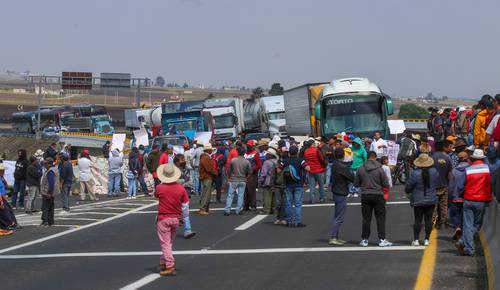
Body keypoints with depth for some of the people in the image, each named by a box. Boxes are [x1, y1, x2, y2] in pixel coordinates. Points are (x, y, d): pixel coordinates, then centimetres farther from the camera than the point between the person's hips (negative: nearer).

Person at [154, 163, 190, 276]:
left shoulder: (159, 188, -13)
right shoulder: (181, 188, -7)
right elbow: (185, 205, 0)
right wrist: (185, 217, 15)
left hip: (163, 219, -3)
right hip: (176, 219, 3)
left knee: (165, 243, -1)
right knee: (170, 242, 19)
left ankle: (169, 266, -9)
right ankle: (163, 262, 30)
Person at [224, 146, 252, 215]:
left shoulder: (233, 160, -9)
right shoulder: (247, 162, -6)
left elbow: (229, 170, -1)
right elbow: (250, 172, 0)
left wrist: (229, 177, 16)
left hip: (233, 180, -1)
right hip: (243, 181, 1)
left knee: (230, 195, 4)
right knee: (240, 196, 8)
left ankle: (227, 210, 0)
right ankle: (238, 210, 8)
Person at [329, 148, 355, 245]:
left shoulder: (335, 165, 8)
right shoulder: (342, 167, -19)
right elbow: (352, 178, -15)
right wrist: (351, 172, 3)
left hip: (336, 192, 9)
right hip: (341, 194, -9)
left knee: (337, 217, 15)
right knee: (339, 218, -5)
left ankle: (335, 237, 20)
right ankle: (333, 238, -6)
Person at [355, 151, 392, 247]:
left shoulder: (361, 169, -1)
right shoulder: (379, 169, -9)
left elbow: (356, 184, 5)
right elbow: (386, 184, -6)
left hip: (365, 196, 2)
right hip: (378, 196, -2)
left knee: (366, 218, 8)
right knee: (380, 218, 3)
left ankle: (364, 240, 10)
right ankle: (382, 240, 0)